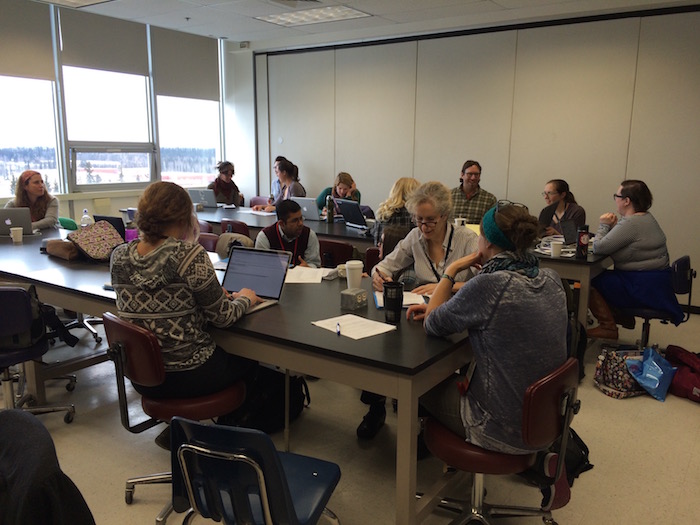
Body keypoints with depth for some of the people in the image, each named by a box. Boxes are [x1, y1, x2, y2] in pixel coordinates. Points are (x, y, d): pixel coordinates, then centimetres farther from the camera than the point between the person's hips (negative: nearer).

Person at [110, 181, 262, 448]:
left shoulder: (119, 256, -3)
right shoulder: (189, 255, -22)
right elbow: (223, 317, -14)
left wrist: (214, 293, 13)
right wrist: (245, 298, 7)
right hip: (188, 375, -6)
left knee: (225, 354, 32)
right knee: (249, 360, 23)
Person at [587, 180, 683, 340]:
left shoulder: (631, 223, -22)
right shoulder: (645, 217, 11)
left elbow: (598, 248, -23)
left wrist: (604, 225, -8)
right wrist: (613, 226, 0)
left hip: (644, 288, -10)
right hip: (654, 281, 10)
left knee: (590, 282, -7)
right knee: (602, 276, 19)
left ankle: (608, 327, 2)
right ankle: (624, 317, 27)